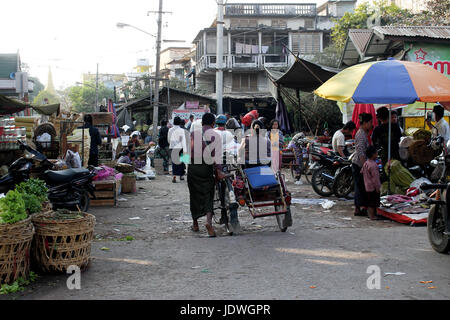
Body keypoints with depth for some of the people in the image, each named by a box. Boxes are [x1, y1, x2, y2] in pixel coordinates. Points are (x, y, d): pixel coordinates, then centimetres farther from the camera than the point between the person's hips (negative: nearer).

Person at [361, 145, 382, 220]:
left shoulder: (366, 163, 7)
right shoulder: (373, 165, -23)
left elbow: (361, 172, 20)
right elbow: (375, 177, -21)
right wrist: (377, 187, -16)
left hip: (367, 185, 9)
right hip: (373, 186, -9)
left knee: (370, 201, 17)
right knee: (373, 202, -1)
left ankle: (370, 214, 26)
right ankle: (372, 216, 4)